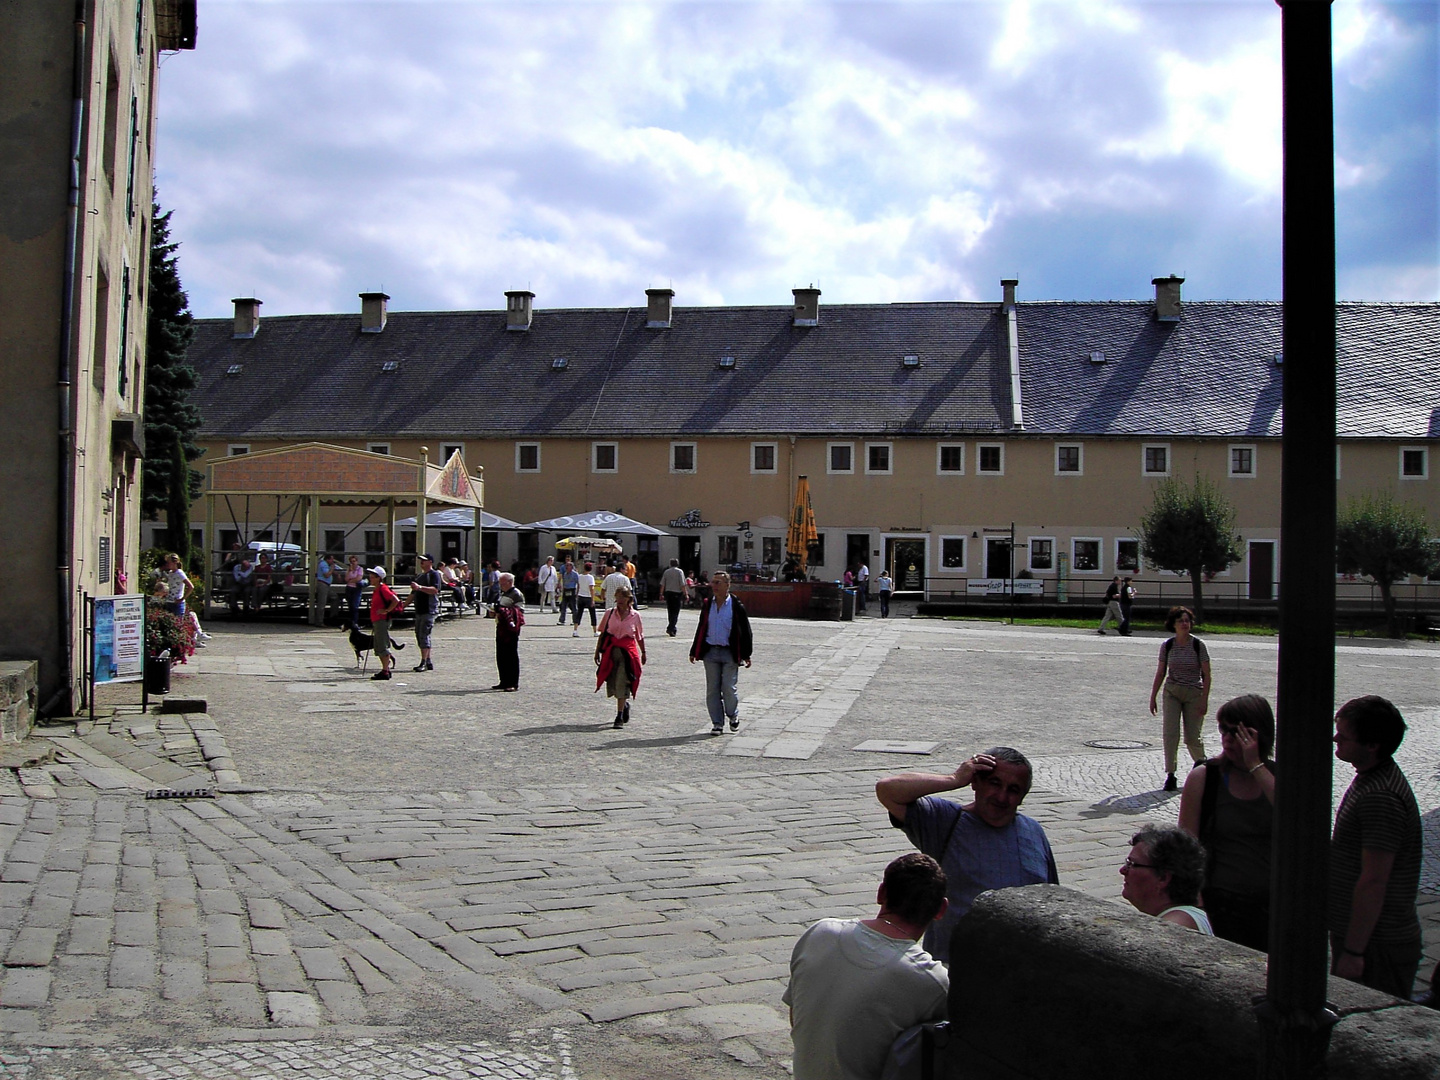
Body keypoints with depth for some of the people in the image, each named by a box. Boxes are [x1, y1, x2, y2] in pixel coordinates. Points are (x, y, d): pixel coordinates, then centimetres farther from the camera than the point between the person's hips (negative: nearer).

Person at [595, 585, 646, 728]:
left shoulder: (635, 615, 2)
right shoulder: (610, 613, 4)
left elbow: (640, 636, 11)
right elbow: (602, 634, 9)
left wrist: (643, 653, 16)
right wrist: (597, 651, 7)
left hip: (628, 652, -2)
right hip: (611, 650, 2)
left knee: (622, 683, -9)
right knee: (612, 683, 6)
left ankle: (620, 717, -5)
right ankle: (625, 704, 35)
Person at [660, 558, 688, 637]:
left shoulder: (666, 571, 7)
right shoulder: (680, 571, -4)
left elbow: (662, 584, 7)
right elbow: (682, 584, -11)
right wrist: (685, 593, -7)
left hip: (668, 592, 4)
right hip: (677, 593, -4)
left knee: (670, 611, 14)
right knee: (675, 612, -3)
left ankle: (672, 628, 21)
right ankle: (671, 628, -15)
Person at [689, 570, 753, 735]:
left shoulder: (736, 606, -4)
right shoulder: (707, 605, 8)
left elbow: (745, 631, -1)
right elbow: (701, 629, 15)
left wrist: (746, 654, -3)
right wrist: (694, 651, 14)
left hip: (730, 653, -4)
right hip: (710, 652, 4)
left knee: (729, 688, -3)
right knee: (712, 689, 5)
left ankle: (733, 716, 22)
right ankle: (717, 723, 14)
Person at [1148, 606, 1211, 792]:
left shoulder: (1198, 645, -7)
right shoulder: (1167, 646, 0)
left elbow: (1206, 675, -6)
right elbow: (1160, 673, 8)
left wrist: (1204, 700, -12)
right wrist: (1153, 697, 8)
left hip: (1194, 694, -2)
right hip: (1172, 692, 2)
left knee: (1192, 737, 3)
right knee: (1170, 733, -9)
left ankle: (1200, 761, 35)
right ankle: (1170, 775, -4)